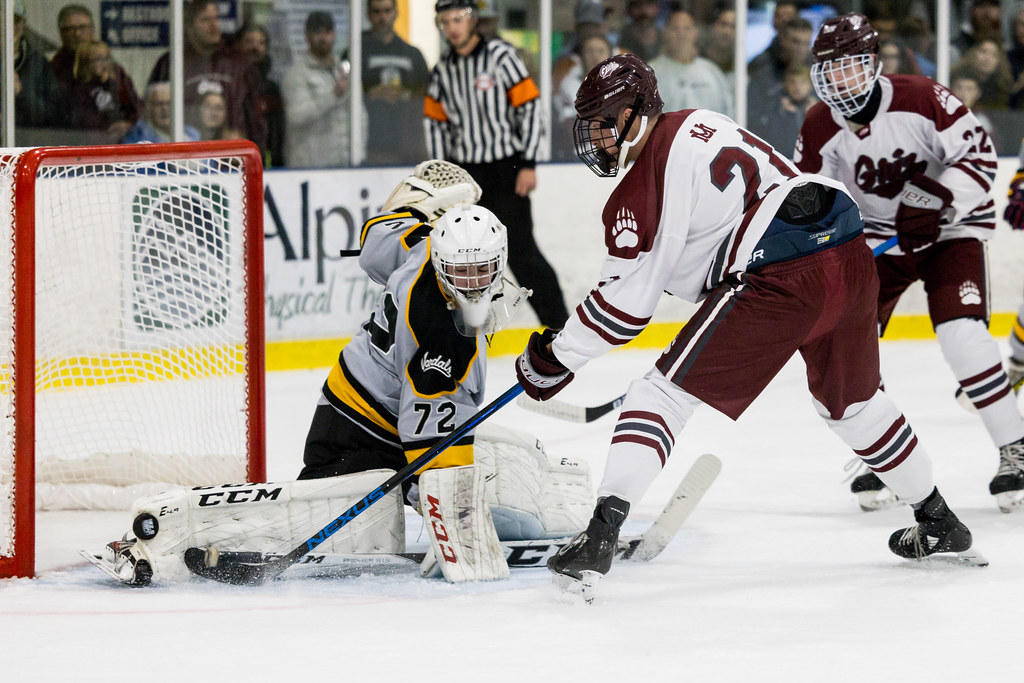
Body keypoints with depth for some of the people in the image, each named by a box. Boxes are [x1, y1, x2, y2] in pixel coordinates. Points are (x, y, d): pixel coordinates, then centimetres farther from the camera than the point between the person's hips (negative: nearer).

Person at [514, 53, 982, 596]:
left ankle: (601, 535, -16)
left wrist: (554, 357, 7)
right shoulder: (702, 124, 22)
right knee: (852, 402, 31)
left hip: (780, 281, -8)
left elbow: (627, 301, -2)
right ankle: (939, 523, 43)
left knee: (664, 393, -3)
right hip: (852, 255, 8)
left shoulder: (641, 190, -2)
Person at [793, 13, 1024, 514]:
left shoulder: (921, 99, -23)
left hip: (949, 227, -4)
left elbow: (980, 156, -21)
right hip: (875, 235, 4)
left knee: (962, 335, -22)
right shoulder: (819, 129, -10)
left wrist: (935, 201, -32)